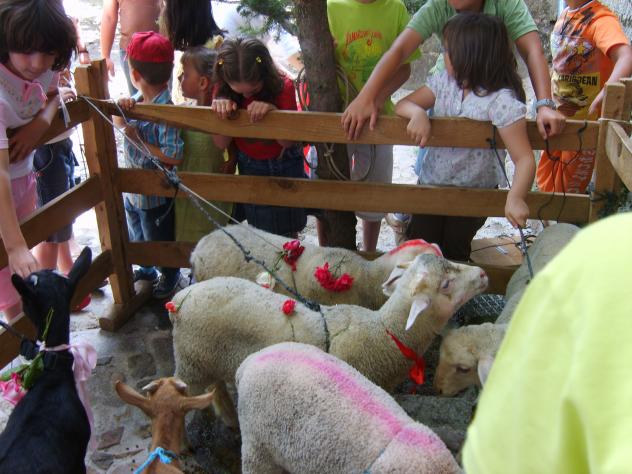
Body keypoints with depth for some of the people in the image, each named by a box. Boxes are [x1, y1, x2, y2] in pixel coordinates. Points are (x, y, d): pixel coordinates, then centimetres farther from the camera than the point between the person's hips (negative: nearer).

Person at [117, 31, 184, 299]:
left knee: (159, 240, 17)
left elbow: (174, 156, -33)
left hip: (154, 194, -8)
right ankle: (147, 270, 54)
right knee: (137, 238, 29)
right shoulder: (139, 103, -7)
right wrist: (123, 107, -17)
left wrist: (140, 141, -27)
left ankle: (170, 276, 42)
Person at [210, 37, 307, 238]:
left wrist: (273, 110, -41)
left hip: (284, 166, -1)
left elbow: (289, 142, -22)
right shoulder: (224, 89, -17)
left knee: (288, 233, 11)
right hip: (249, 167, 2)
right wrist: (221, 107, -36)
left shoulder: (282, 86, -22)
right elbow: (221, 144, -17)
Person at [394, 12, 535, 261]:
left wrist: (515, 198, -43)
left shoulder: (501, 101, -21)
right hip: (431, 184, 4)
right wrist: (418, 113, -27)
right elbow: (402, 104, -3)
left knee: (453, 253, 3)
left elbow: (524, 159, -26)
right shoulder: (444, 82, -3)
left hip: (474, 193, -4)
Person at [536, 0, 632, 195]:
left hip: (584, 119, -7)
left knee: (569, 188, 8)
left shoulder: (601, 20, -22)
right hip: (558, 114, 7)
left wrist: (601, 99, -53)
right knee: (546, 180, 20)